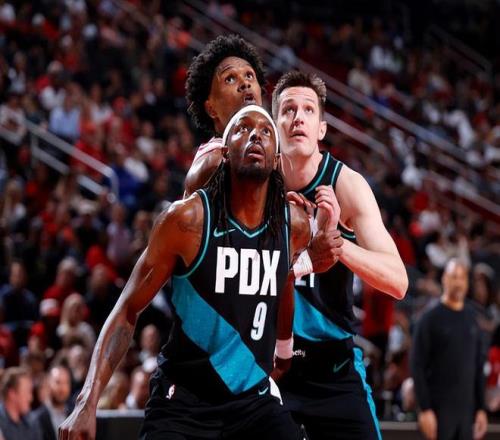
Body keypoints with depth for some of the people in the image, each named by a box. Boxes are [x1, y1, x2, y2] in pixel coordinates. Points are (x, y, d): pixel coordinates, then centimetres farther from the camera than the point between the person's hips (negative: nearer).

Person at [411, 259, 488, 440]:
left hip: (466, 409, 5)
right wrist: (425, 409, -14)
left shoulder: (471, 318, 12)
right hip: (440, 409, -5)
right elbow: (417, 367, -8)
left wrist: (480, 408, 12)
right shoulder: (431, 319, -5)